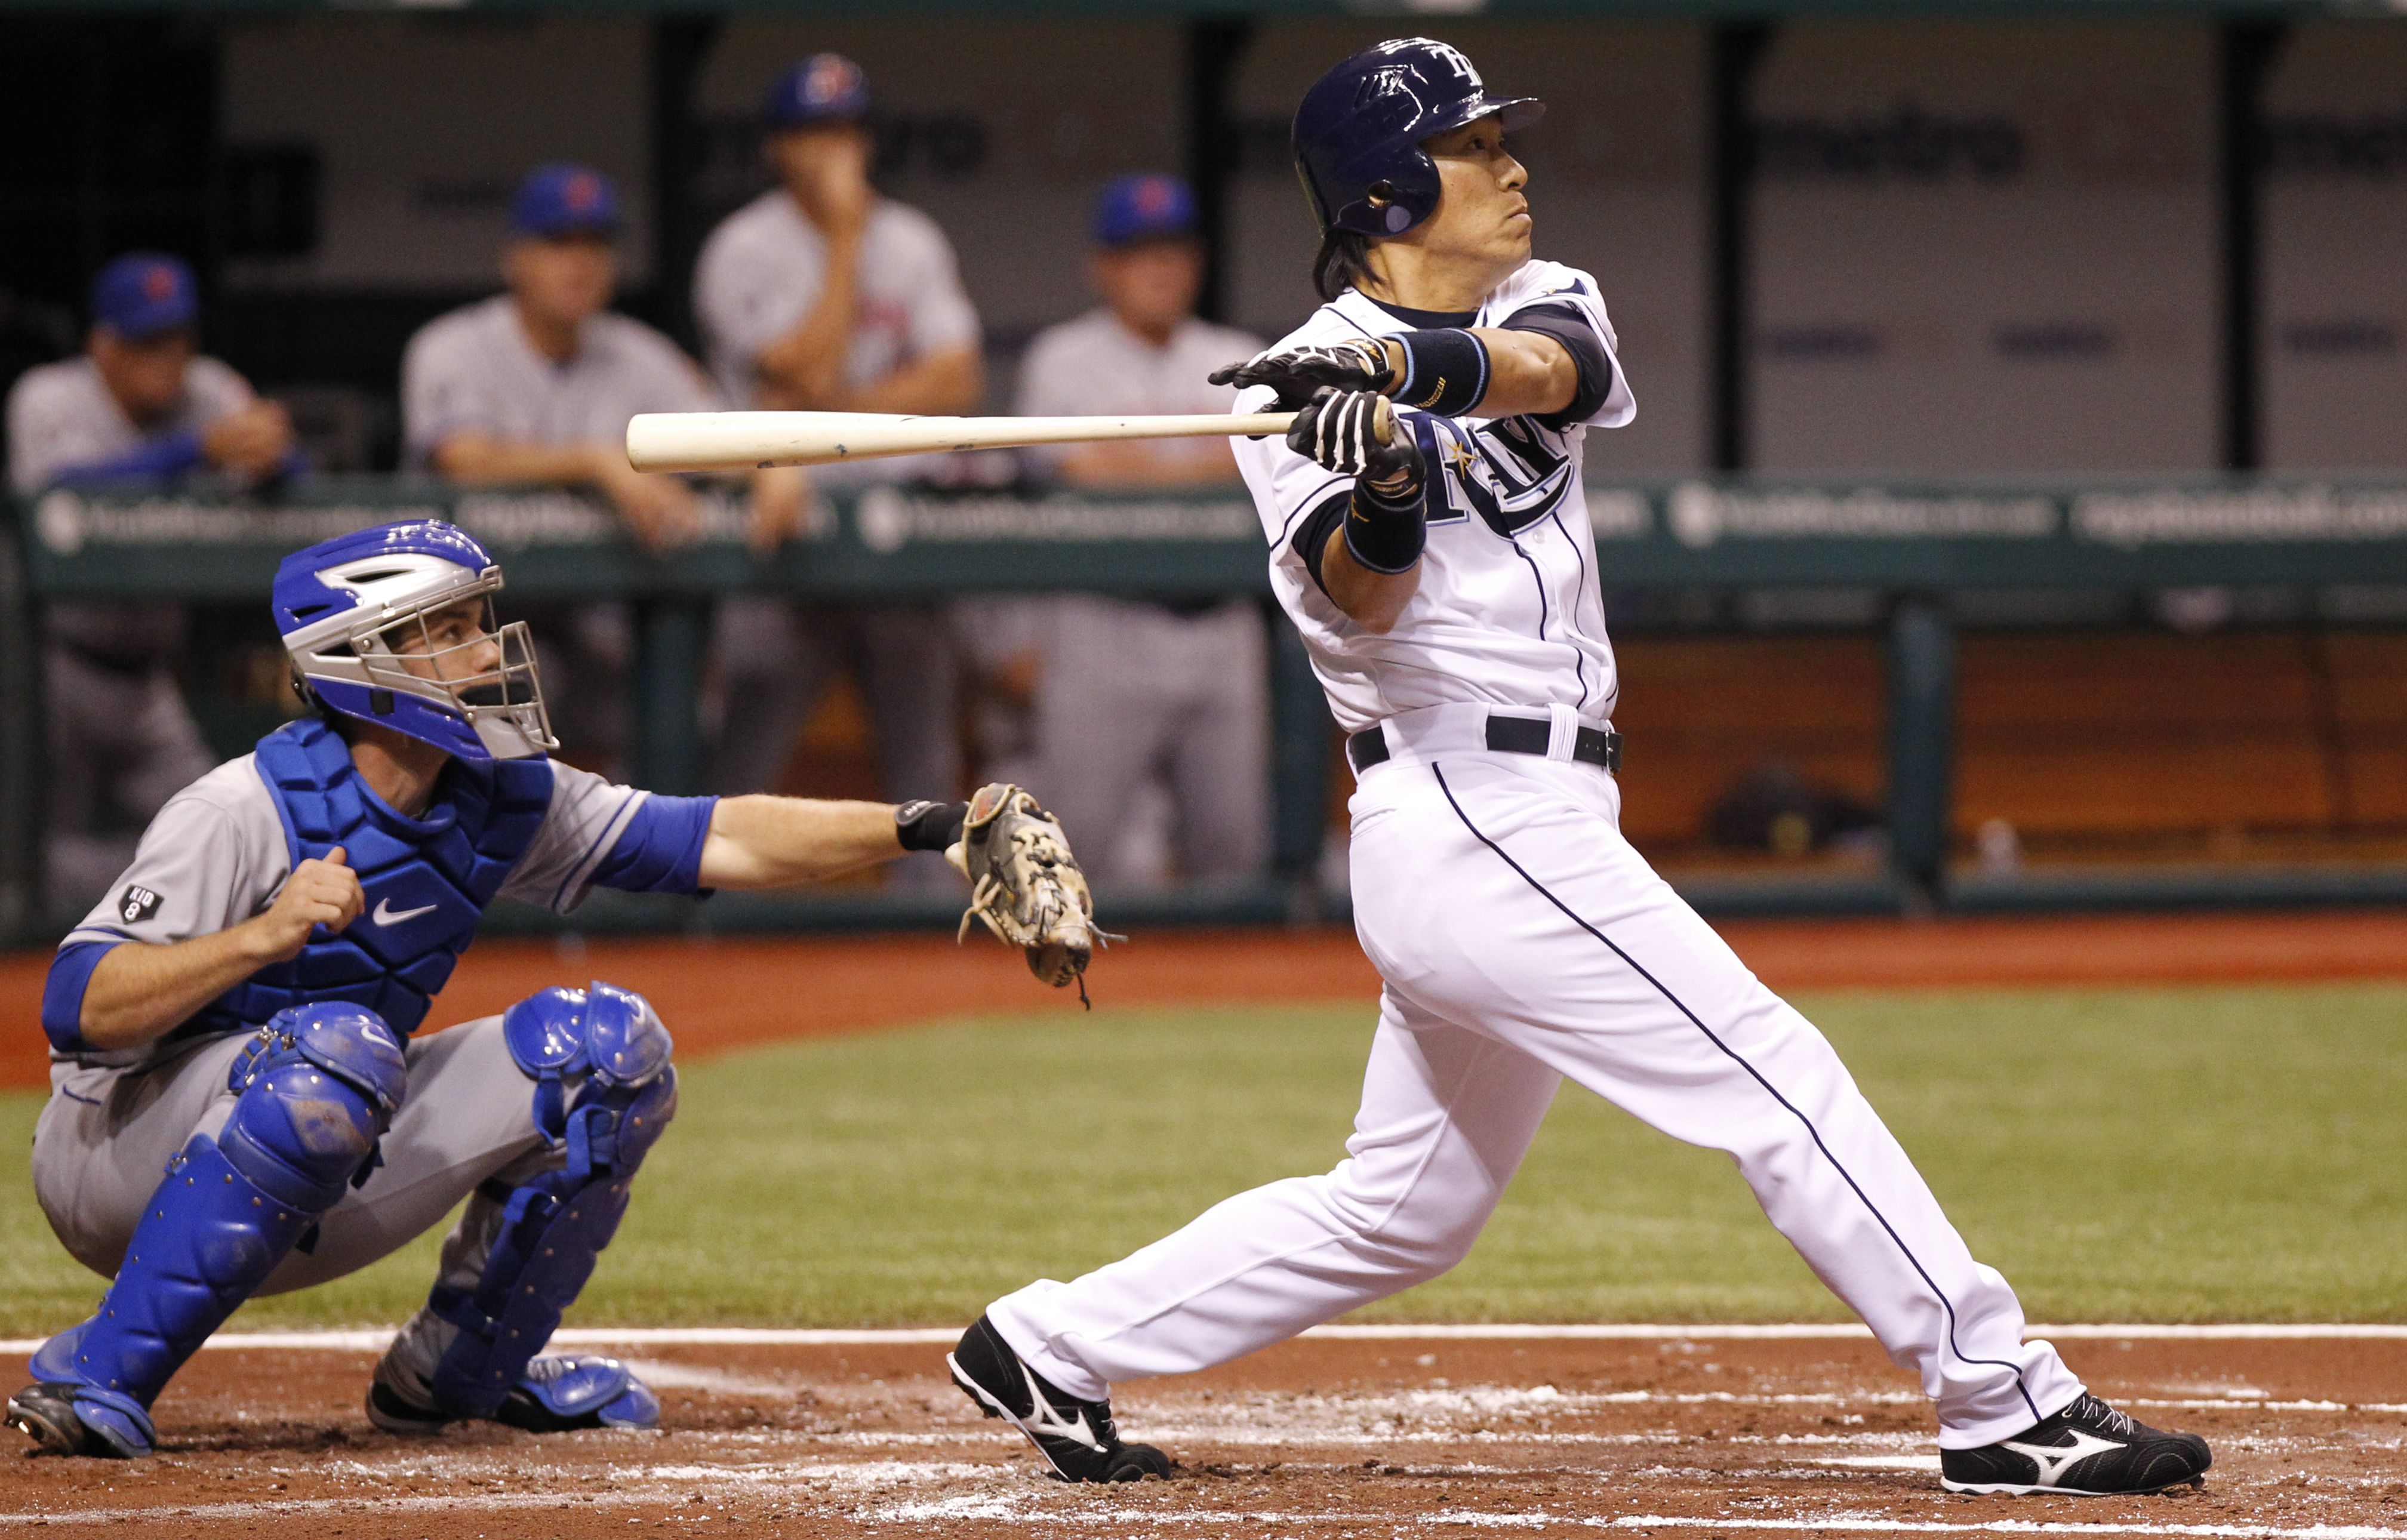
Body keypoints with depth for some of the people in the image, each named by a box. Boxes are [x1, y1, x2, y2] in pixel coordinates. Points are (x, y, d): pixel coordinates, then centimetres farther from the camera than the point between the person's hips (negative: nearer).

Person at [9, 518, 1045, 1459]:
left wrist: (926, 829, -9)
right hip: (122, 1166, -7)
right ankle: (100, 1376, -30)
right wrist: (267, 934, -41)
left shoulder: (496, 802, 0)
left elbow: (718, 842, 1)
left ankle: (460, 1372, 13)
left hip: (310, 1203, 7)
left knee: (605, 1043, -1)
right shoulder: (245, 812, -22)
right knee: (339, 1044, -37)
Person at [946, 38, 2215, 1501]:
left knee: (1402, 1213, 15)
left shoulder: (1545, 301, 12)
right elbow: (1360, 593, -19)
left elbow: (1551, 368, -13)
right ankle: (2010, 1405, -10)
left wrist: (1400, 364, -32)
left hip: (1528, 826, 8)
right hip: (1475, 819, -8)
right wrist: (1387, 492, -40)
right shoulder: (1301, 388, -4)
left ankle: (1055, 1349, 22)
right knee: (1780, 1078, -11)